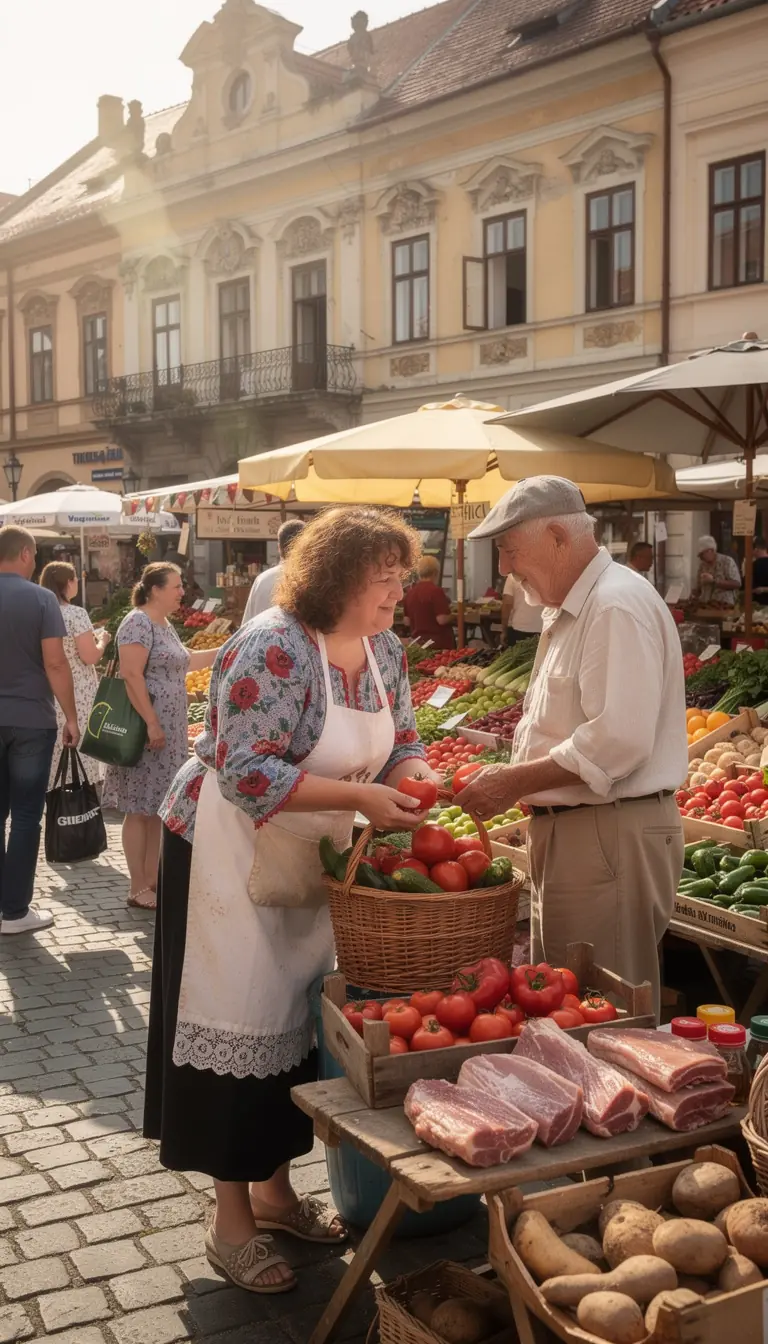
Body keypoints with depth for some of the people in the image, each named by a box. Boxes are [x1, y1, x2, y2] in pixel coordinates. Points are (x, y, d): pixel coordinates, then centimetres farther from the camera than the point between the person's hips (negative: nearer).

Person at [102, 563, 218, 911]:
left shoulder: (165, 624, 16)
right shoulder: (139, 623, -13)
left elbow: (182, 662, 30)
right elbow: (131, 676, -21)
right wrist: (151, 723, -24)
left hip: (168, 729, 9)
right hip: (147, 728, -9)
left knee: (159, 807, 12)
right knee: (140, 809, -4)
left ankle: (152, 878, 19)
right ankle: (138, 889, 0)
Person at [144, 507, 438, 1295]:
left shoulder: (383, 648, 0)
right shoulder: (272, 648, -25)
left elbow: (402, 742, 8)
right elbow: (249, 775, -30)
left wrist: (412, 786, -14)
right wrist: (360, 797, -32)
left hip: (314, 858, 8)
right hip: (231, 854, -8)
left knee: (299, 1019, 15)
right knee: (241, 1024, 0)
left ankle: (275, 1189, 32)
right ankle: (232, 1223, 15)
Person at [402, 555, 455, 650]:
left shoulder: (410, 592, 5)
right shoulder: (436, 591, -15)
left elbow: (407, 621, 12)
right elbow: (442, 619, -20)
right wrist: (450, 614, -1)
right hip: (440, 643, -7)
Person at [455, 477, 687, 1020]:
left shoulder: (619, 606, -17)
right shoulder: (570, 612, 17)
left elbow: (618, 740, -25)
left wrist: (515, 782, -19)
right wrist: (511, 779, 9)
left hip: (612, 835, -10)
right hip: (568, 829, 10)